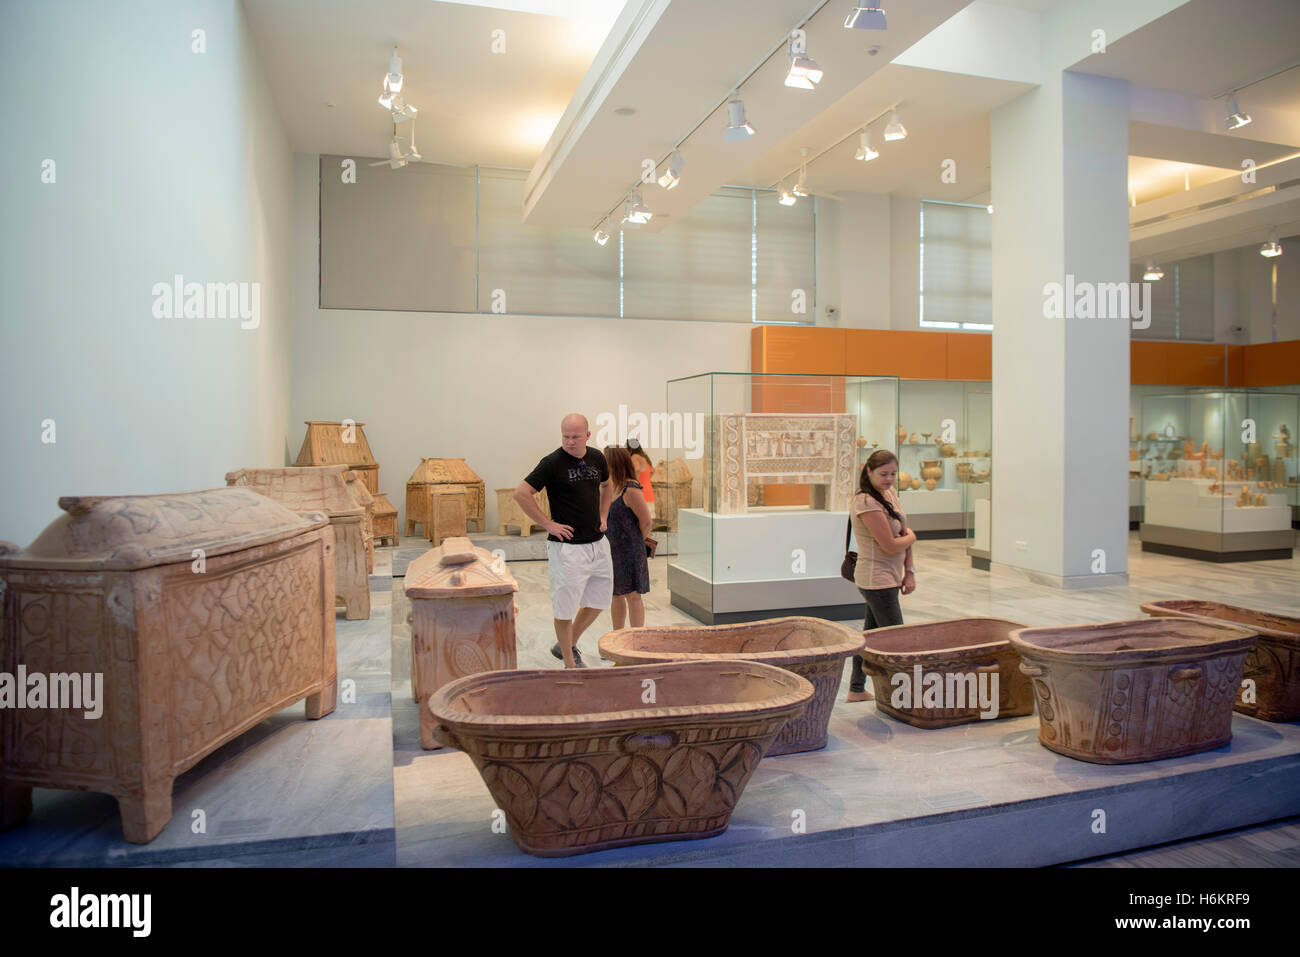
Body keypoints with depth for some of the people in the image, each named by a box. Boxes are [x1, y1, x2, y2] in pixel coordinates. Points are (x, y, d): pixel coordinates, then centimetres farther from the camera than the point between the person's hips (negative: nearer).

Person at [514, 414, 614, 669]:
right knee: (565, 607, 3)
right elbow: (521, 493, -16)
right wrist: (547, 524, -15)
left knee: (599, 601, 16)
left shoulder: (596, 458, 6)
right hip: (567, 546, -7)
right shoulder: (553, 462, -13)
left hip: (598, 543, 7)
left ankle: (567, 645, 35)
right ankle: (570, 664, 18)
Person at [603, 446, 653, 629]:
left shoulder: (631, 490, -18)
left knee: (632, 596, 0)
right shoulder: (612, 487, 8)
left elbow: (646, 521, -15)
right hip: (613, 551, 8)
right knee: (616, 596, 17)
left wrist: (636, 542, -2)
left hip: (629, 552, -8)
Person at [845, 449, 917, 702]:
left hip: (889, 578, 9)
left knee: (871, 632, 17)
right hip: (877, 579, -9)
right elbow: (890, 545, -21)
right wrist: (911, 537, -1)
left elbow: (904, 532, 11)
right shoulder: (866, 502, -20)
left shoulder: (890, 493, 8)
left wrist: (909, 571, 4)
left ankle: (857, 690, 29)